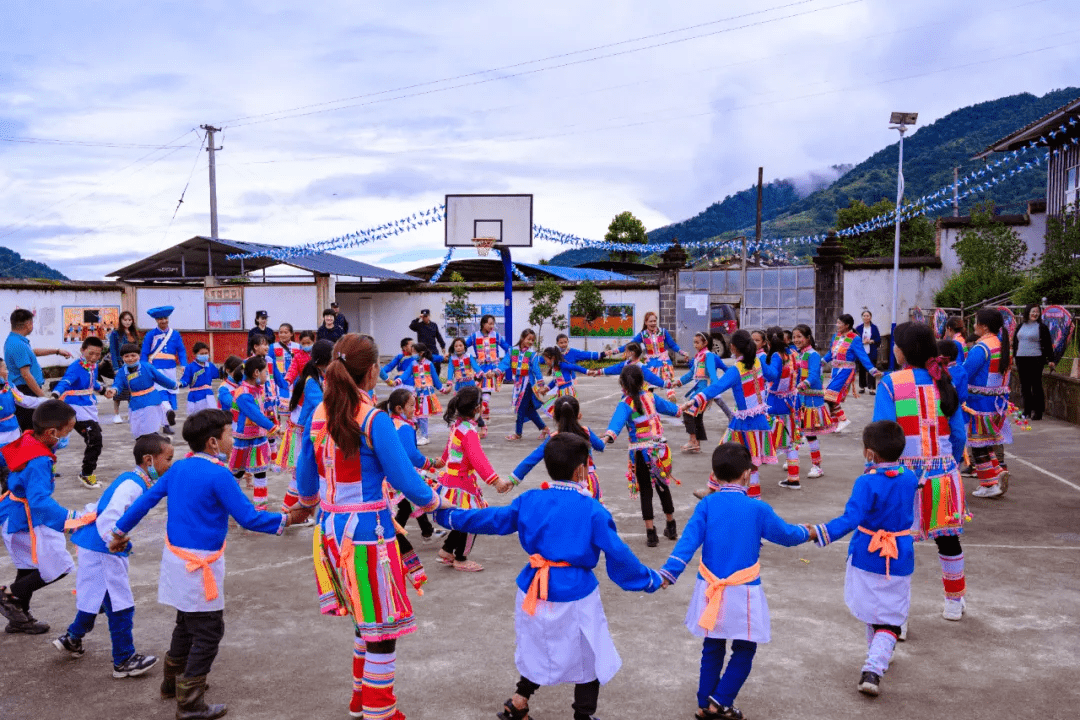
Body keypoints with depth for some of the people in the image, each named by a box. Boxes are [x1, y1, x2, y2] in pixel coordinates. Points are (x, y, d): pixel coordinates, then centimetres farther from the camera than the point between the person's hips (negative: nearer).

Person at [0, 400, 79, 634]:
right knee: (58, 567, -2)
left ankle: (20, 618, 37)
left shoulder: (27, 441, -5)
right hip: (27, 522, -10)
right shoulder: (39, 462, -32)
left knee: (29, 567, 23)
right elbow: (40, 501, -41)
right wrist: (70, 518, -48)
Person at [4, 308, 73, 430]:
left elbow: (32, 351, 33)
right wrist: (42, 395, -19)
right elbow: (26, 375, -23)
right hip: (26, 392, -11)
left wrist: (57, 351, 38)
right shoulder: (18, 345, -20)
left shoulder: (12, 341, 13)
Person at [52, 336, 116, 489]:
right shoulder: (76, 368, -19)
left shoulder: (93, 366, 6)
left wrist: (104, 390, 34)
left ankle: (89, 471, 37)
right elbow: (65, 383, -35)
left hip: (90, 408, 9)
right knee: (94, 439, -15)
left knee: (95, 438, 19)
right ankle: (86, 474, -1)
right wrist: (56, 396, -50)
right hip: (77, 408, -9)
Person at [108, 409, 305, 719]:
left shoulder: (178, 468, 3)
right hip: (200, 565, -8)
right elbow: (247, 518, -19)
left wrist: (120, 531, 19)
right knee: (208, 631, 3)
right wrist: (286, 519, -11)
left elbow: (146, 499, 8)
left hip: (176, 556, 8)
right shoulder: (219, 475, -19)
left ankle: (173, 679, 41)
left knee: (188, 622, 25)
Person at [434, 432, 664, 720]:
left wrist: (449, 516, 21)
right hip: (576, 594, -4)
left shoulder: (529, 501, -2)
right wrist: (649, 579, 4)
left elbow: (492, 520, 7)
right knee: (588, 659, 14)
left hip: (534, 591, 5)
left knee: (539, 651, 27)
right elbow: (618, 555, -10)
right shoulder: (592, 510, -13)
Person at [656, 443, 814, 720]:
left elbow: (688, 541, -13)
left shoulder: (706, 505, -4)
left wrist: (668, 573, -17)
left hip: (710, 589, 3)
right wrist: (808, 533, 25)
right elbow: (786, 535, 6)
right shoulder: (758, 509, -8)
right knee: (744, 650, 13)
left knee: (712, 648, 17)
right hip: (743, 593, -3)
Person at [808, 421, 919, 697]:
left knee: (871, 611, 20)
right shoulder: (910, 478, -1)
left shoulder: (867, 482, -19)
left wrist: (821, 532, -37)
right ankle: (873, 669, -13)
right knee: (889, 621, 4)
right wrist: (874, 468, 27)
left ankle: (876, 657, 38)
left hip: (867, 558, -3)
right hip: (899, 561, 3)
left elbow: (851, 519, -31)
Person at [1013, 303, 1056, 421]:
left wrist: (1050, 359, -6)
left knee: (1036, 386, -4)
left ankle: (1038, 412, 1)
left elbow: (1048, 344, -2)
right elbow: (1015, 342, 19)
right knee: (1024, 386, 8)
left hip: (1036, 360, -5)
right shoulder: (1021, 326, 13)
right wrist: (1014, 356, 15)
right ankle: (1027, 410, 15)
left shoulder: (1042, 327, -1)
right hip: (1021, 359, 5)